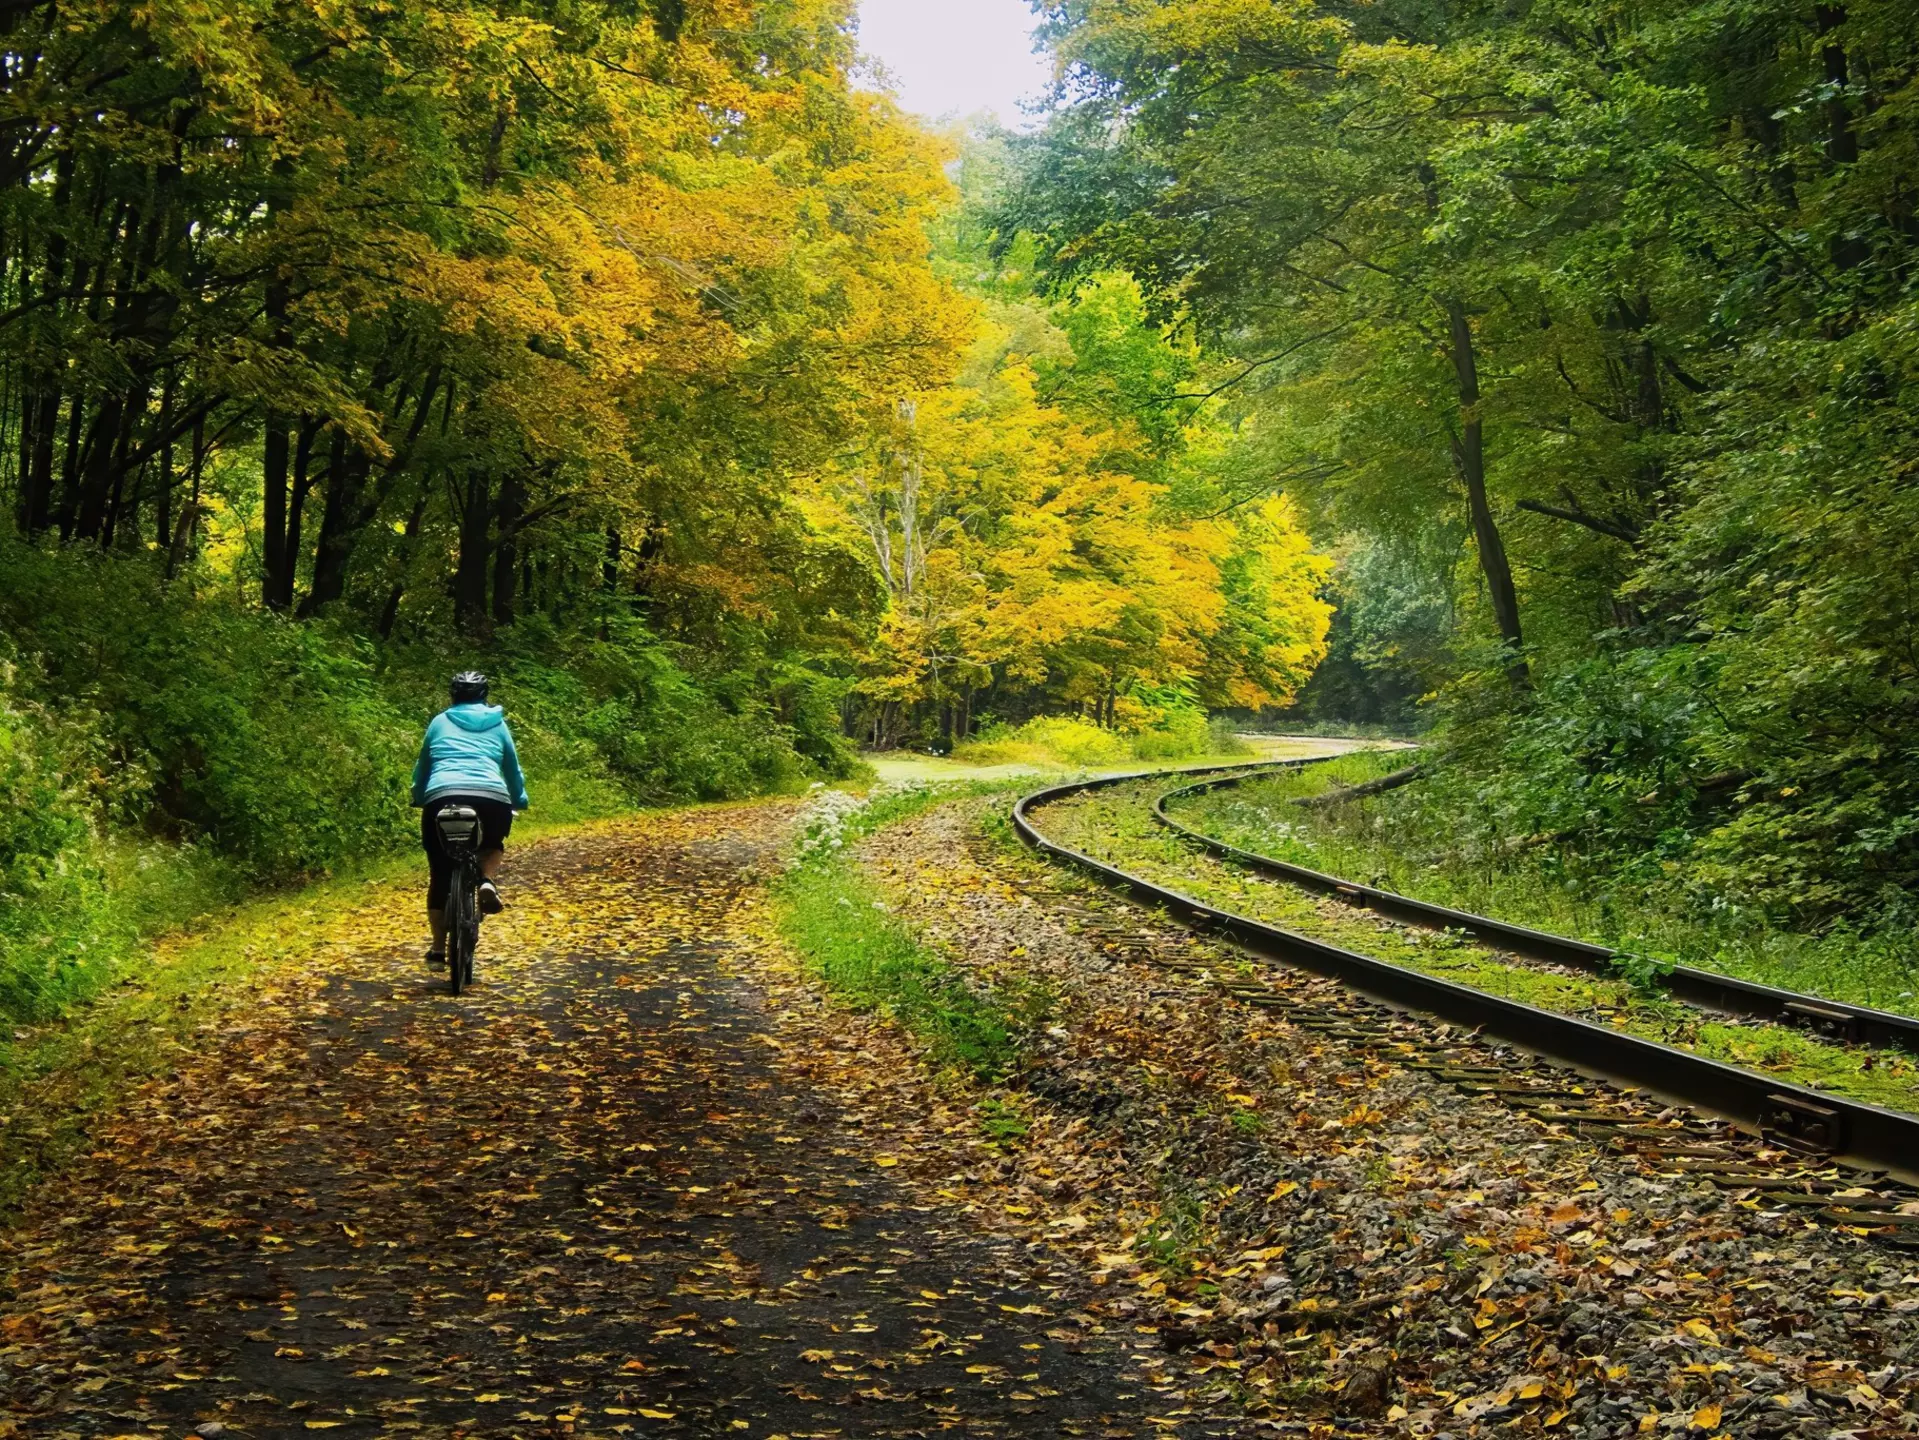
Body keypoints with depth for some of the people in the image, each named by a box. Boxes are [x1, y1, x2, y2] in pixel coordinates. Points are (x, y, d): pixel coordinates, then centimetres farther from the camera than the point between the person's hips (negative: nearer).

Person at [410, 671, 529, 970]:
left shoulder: (440, 722, 23)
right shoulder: (497, 724, 23)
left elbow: (422, 767, 30)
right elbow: (513, 770, 31)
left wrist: (418, 798, 46)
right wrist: (519, 800, 48)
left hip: (442, 797, 0)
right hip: (492, 799, 0)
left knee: (440, 876, 14)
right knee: (493, 844, 32)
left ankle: (438, 950, 10)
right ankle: (488, 881, 0)